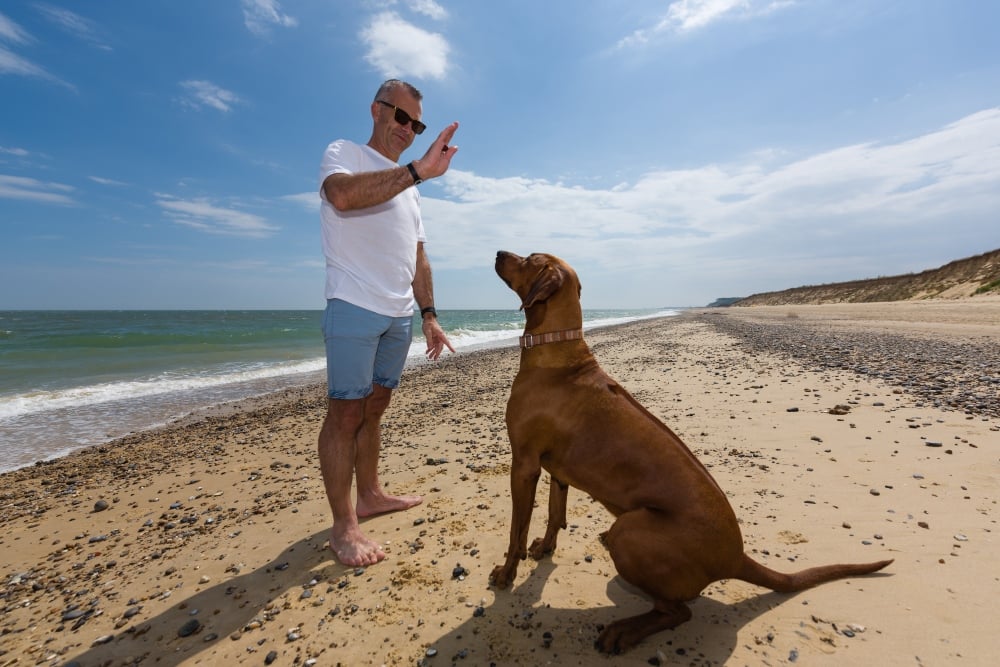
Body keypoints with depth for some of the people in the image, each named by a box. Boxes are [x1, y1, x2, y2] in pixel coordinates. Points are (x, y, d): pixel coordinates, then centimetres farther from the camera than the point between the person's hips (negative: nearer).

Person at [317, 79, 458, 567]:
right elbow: (342, 195, -25)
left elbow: (418, 257, 22)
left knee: (374, 408, 13)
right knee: (345, 414, -4)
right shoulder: (344, 154, 2)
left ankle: (370, 495, 26)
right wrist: (418, 170, -29)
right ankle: (343, 525, 6)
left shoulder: (407, 187, 24)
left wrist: (429, 314, 16)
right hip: (355, 307, -7)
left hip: (400, 315, 7)